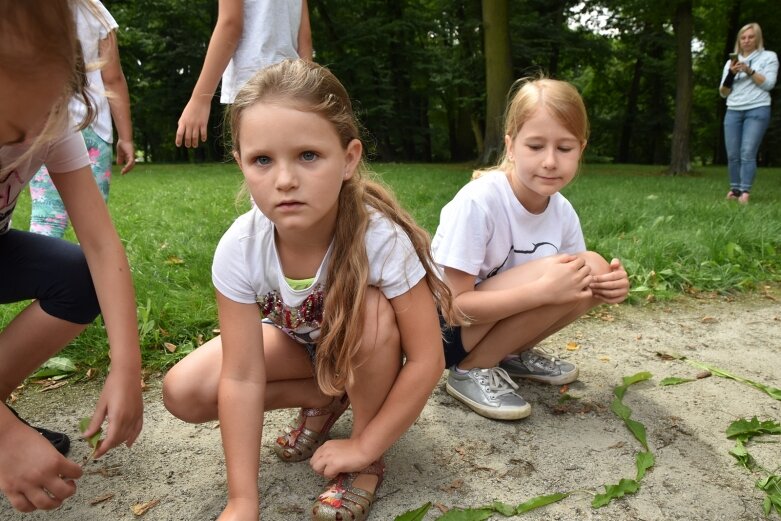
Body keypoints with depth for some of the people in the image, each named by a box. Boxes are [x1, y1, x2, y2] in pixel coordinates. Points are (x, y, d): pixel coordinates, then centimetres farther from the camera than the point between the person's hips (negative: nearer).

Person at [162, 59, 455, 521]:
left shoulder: (382, 238, -35)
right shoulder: (239, 249, -27)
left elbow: (426, 361, -27)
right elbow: (242, 377, -23)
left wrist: (364, 447, -22)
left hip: (370, 351, -2)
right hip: (301, 344, 3)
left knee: (371, 311, -36)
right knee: (184, 393, -16)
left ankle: (369, 462, -10)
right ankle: (326, 399, 6)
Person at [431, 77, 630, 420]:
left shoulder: (562, 211, -6)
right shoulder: (477, 202, -26)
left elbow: (572, 289, 5)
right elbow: (454, 304, -25)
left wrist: (607, 285, -17)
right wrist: (543, 290, -33)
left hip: (498, 321, 7)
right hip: (445, 328, -6)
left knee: (593, 270, -10)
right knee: (548, 275, -28)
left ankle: (513, 354, 6)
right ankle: (471, 370, -10)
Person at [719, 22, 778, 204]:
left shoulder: (769, 56, 9)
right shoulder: (731, 61, 18)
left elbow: (768, 84, -2)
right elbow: (723, 93, 13)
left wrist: (749, 71, -13)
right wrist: (731, 74, -5)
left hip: (757, 110, -4)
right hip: (733, 112, 4)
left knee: (748, 153, -16)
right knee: (733, 155, -4)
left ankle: (745, 192, -17)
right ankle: (734, 189, 4)